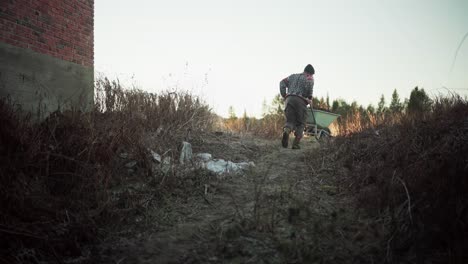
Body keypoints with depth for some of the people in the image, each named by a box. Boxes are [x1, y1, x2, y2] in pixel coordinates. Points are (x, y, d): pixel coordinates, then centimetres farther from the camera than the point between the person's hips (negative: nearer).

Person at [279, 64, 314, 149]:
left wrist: (284, 95, 13)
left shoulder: (293, 76, 28)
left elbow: (282, 83, 15)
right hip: (301, 100, -3)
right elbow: (309, 83, -9)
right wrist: (309, 97, 1)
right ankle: (295, 144, -8)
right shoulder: (309, 78, 15)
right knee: (300, 123, 7)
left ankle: (286, 131, -30)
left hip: (289, 99, 3)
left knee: (290, 120, 5)